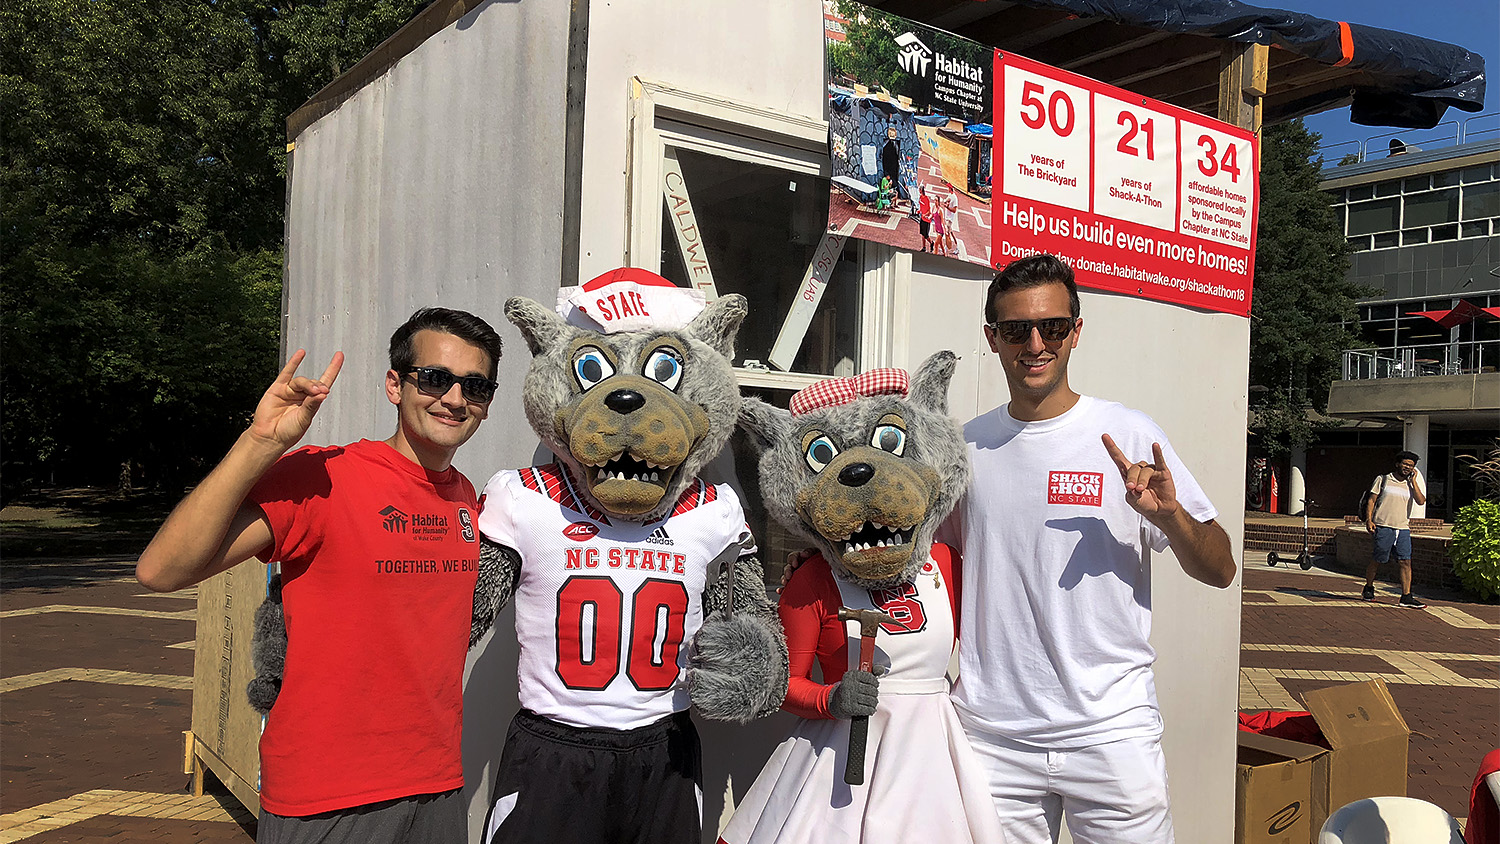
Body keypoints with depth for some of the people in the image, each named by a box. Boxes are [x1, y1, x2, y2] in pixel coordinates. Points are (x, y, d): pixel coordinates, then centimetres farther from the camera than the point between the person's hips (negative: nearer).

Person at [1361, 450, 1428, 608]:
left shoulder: (1411, 484, 15)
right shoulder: (1383, 480, 5)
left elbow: (1421, 501, -1)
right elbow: (1371, 500, 4)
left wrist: (1413, 481, -2)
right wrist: (1369, 519, -7)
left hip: (1403, 528, 3)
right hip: (1384, 526, -3)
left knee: (1405, 561, -6)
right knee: (1377, 560, 0)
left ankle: (1406, 597, -7)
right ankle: (1368, 588, 22)